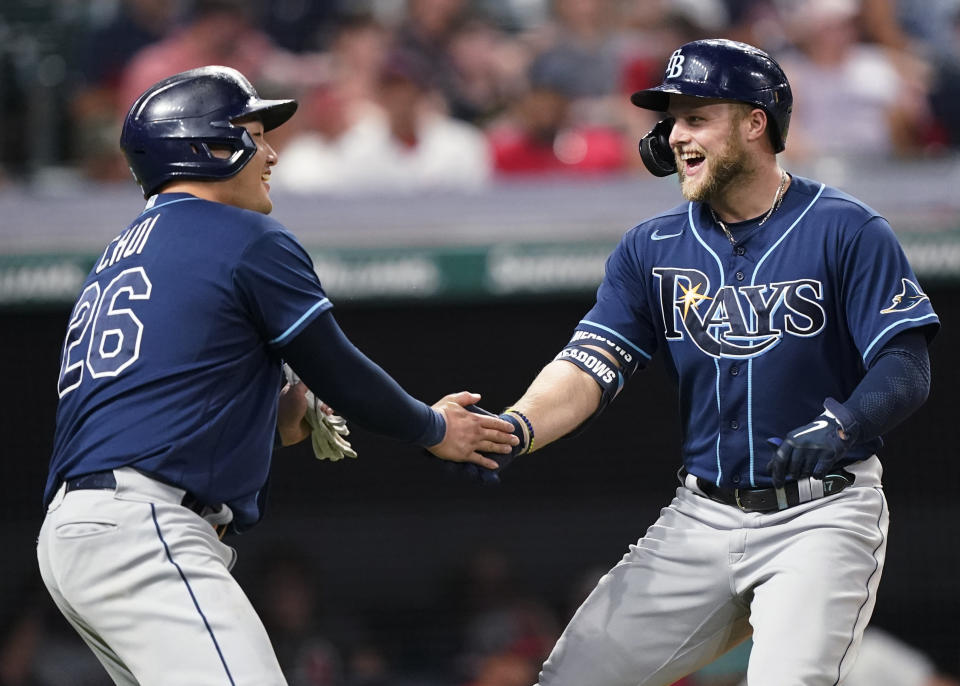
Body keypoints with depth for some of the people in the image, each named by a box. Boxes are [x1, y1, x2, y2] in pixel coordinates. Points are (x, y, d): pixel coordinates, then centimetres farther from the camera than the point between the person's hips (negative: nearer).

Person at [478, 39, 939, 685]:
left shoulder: (847, 232, -6)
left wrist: (838, 428, -33)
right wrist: (516, 429, -23)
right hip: (700, 518, 5)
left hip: (821, 515, -5)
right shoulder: (652, 248, 7)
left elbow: (906, 370, -12)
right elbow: (590, 366, -3)